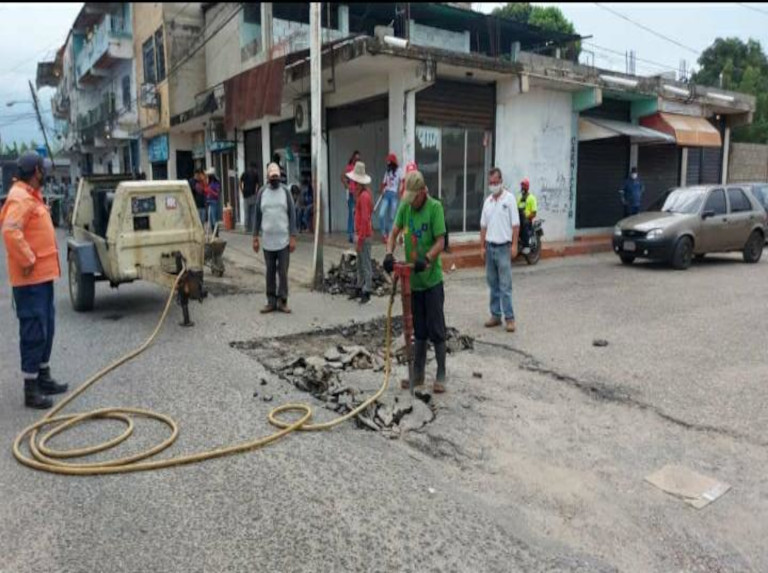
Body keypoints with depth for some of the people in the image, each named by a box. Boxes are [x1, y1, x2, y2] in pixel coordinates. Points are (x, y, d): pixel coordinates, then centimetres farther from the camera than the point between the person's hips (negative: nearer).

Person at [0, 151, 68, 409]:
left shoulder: (31, 195, 16)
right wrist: (27, 260, -24)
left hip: (43, 275, 10)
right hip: (31, 278, -10)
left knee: (46, 329, 17)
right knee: (34, 331, -6)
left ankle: (43, 378, 28)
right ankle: (31, 389, 0)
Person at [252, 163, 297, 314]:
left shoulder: (285, 191, 0)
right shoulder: (262, 192, 4)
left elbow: (292, 215, -1)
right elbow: (257, 216, 7)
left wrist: (293, 237, -6)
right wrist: (256, 237, 4)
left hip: (284, 240, -1)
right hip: (268, 240, 2)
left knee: (283, 272, 1)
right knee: (270, 272, 7)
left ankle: (282, 301, 10)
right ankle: (271, 302, 14)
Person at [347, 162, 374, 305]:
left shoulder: (364, 196, -19)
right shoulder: (362, 193, 11)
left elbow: (365, 219, -21)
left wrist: (360, 239, -20)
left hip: (364, 235, -10)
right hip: (361, 233, 10)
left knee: (366, 263, -3)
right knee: (360, 263, 16)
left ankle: (367, 292, 2)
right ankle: (359, 288, 25)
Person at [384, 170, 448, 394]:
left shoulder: (434, 207, -12)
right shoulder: (405, 206, 2)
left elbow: (440, 242, -15)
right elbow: (394, 234, 2)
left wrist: (426, 259, -31)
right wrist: (389, 254, -16)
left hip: (432, 279, -5)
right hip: (413, 279, 5)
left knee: (436, 330, 1)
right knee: (419, 330, 14)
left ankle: (441, 376, 12)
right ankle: (418, 373, 25)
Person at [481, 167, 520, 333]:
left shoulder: (509, 198, -5)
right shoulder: (487, 201, 10)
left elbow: (515, 224, -7)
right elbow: (483, 226, 13)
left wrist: (514, 245, -13)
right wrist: (482, 247, 9)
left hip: (503, 247, -5)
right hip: (490, 247, 5)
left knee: (505, 285, -5)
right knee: (493, 284, 10)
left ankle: (509, 318, 1)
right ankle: (495, 315, 18)